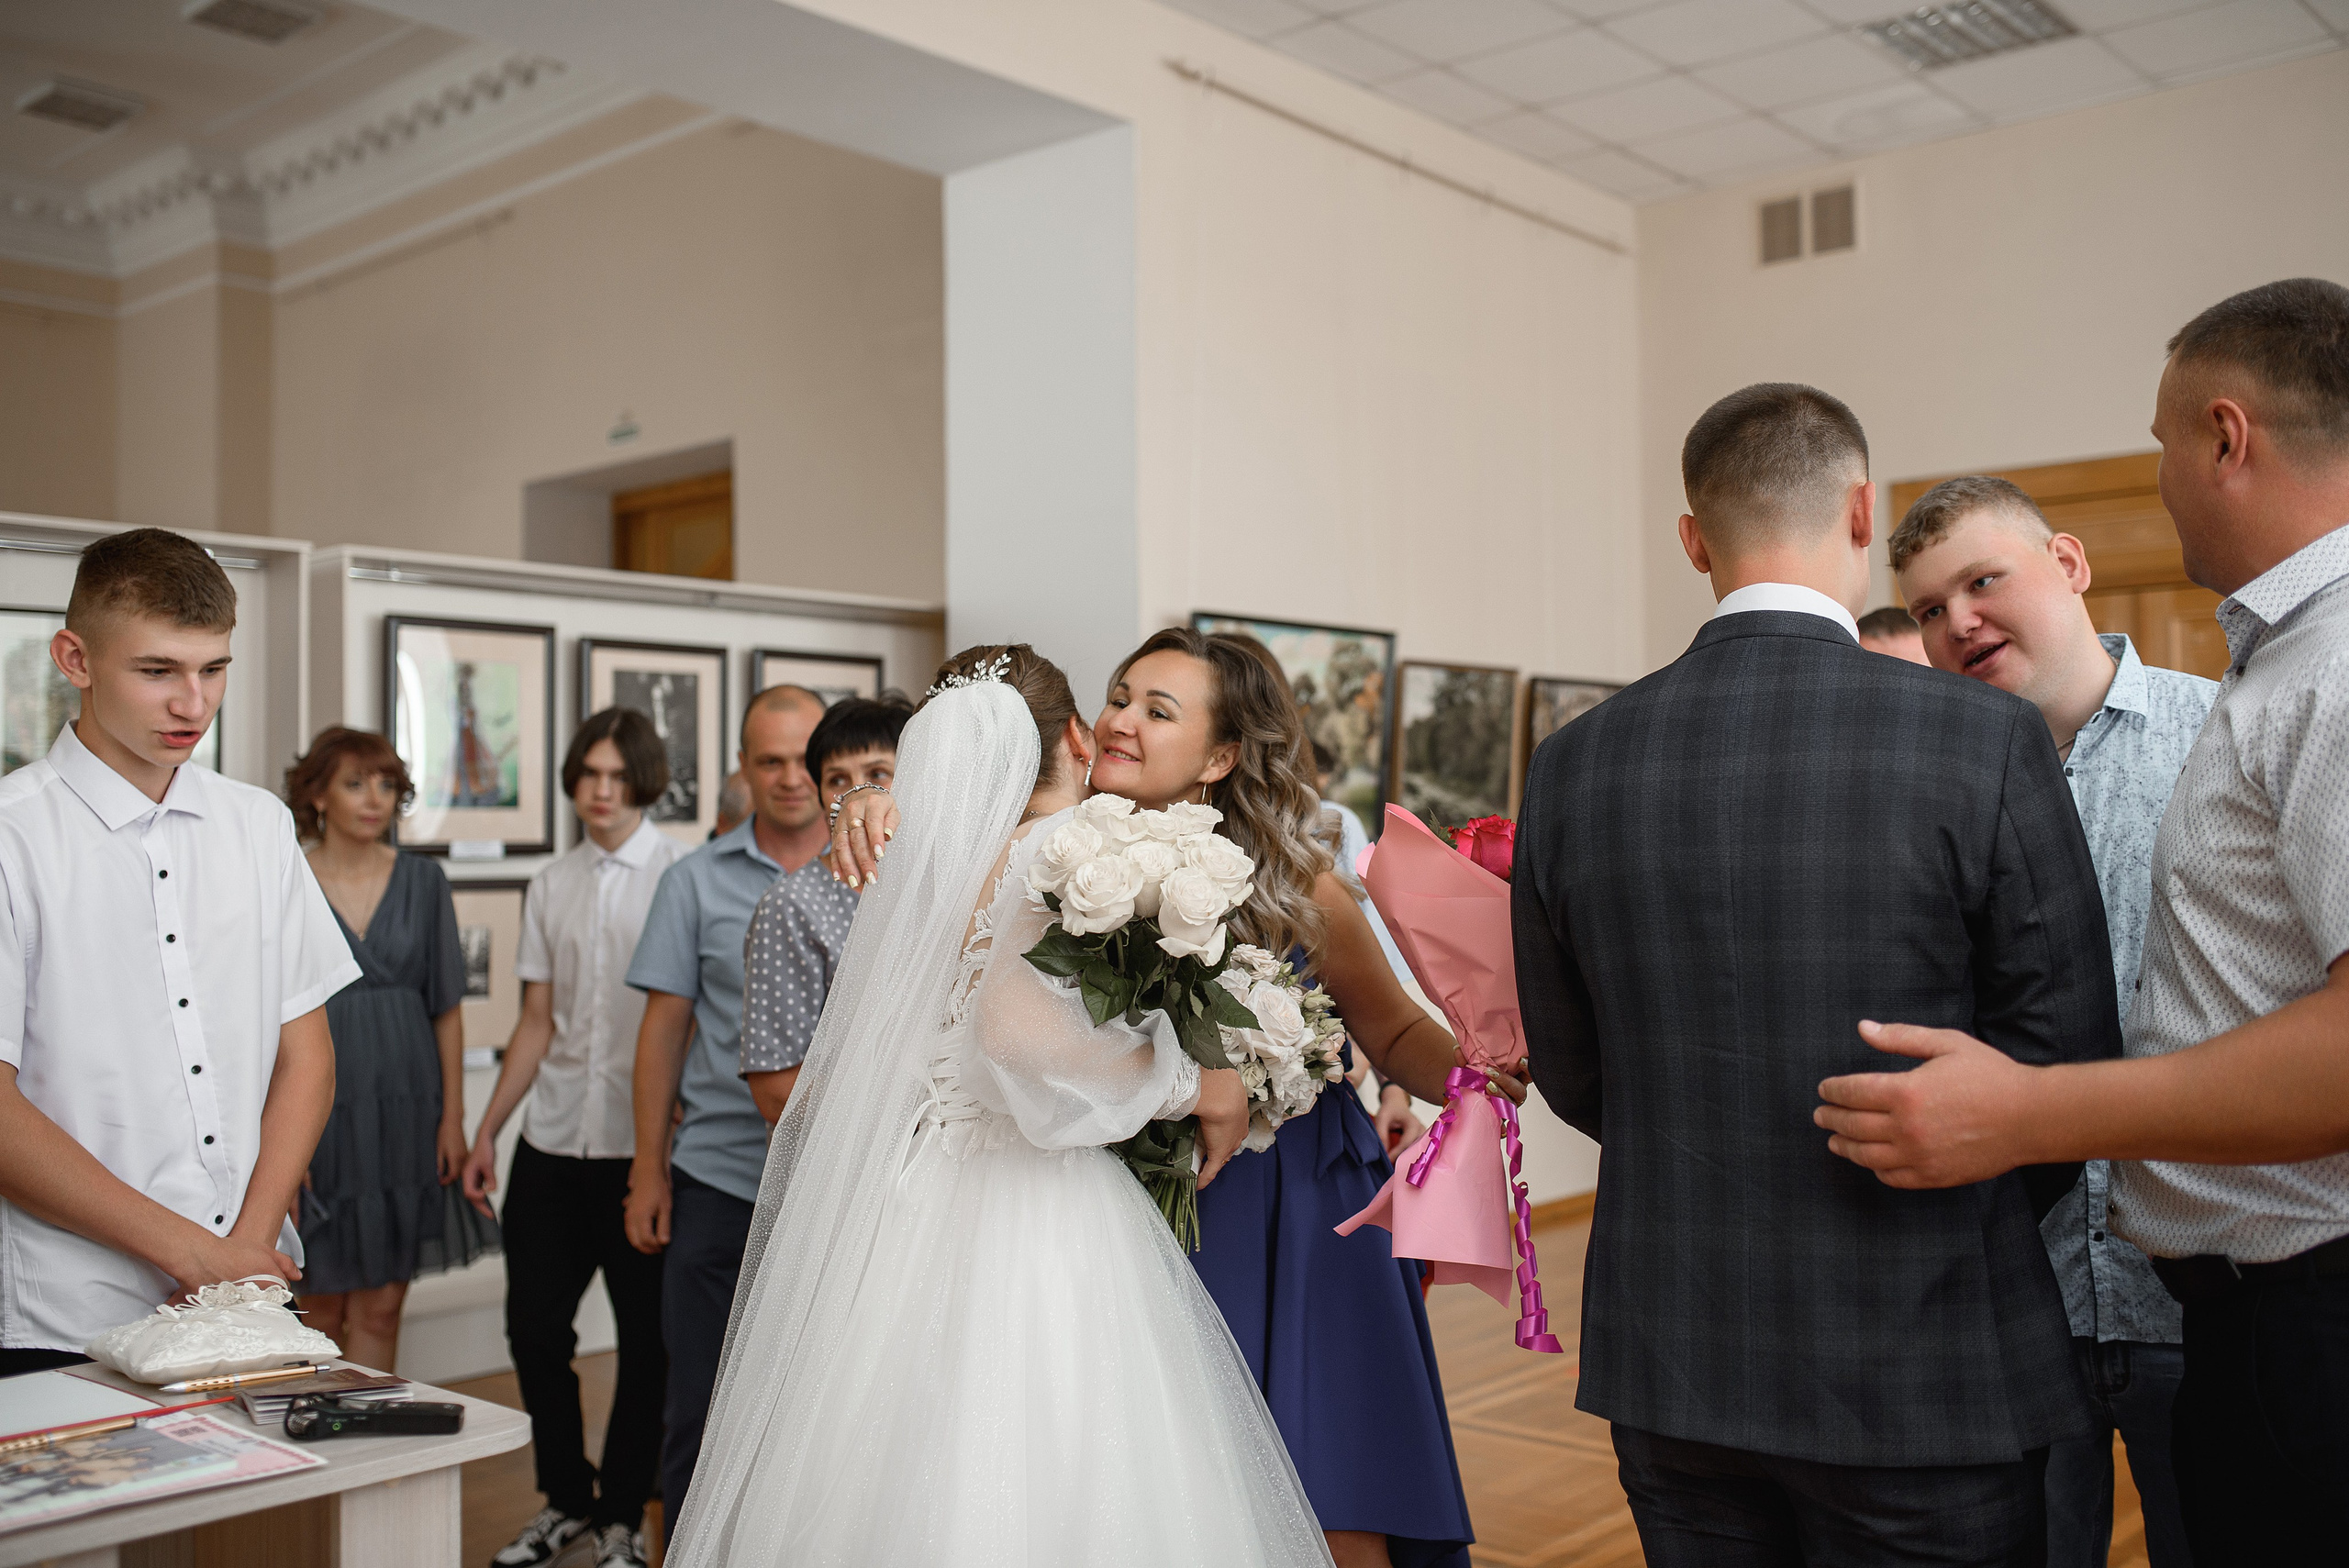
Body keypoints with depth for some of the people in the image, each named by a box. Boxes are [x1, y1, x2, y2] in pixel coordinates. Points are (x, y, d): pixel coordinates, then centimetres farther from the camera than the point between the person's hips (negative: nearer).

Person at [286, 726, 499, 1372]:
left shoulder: (423, 882, 6)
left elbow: (447, 1009, 7)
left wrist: (453, 1115, 1)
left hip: (405, 1111, 2)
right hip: (321, 1109, -1)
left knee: (380, 1308, 3)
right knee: (323, 1307, 7)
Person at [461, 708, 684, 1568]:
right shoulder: (551, 884, 10)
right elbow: (538, 1023, 13)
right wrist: (486, 1131, 11)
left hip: (642, 1143, -4)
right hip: (553, 1142, 5)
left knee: (645, 1337, 6)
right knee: (534, 1325, 9)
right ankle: (566, 1498, 29)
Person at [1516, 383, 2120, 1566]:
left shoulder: (1574, 765, -4)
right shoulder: (1988, 742, -14)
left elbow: (1571, 1075, 4)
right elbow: (2067, 1056, -7)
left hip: (1669, 1370, 3)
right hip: (1924, 1374, -3)